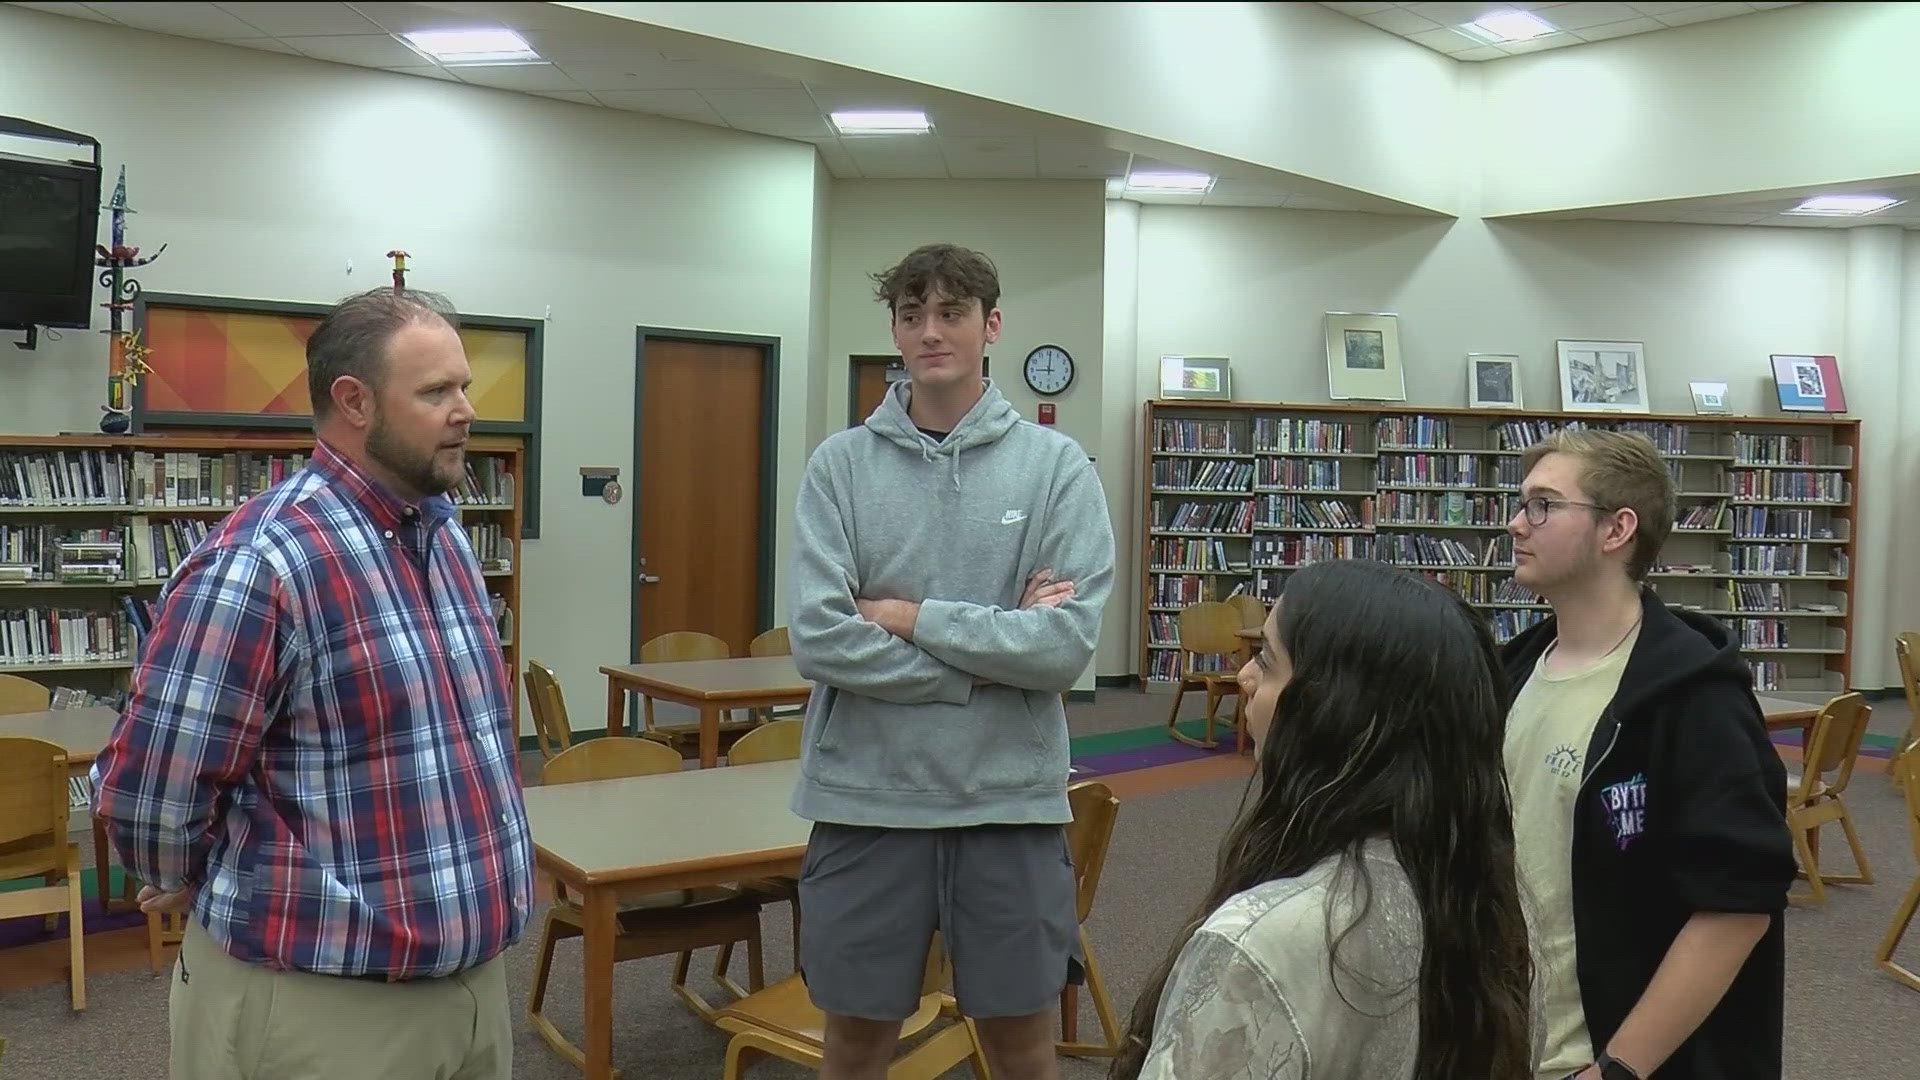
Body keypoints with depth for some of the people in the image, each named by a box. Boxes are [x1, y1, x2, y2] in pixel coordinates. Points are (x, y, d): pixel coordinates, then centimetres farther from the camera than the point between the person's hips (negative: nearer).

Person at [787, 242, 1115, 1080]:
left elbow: (1067, 644, -13)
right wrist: (991, 652, -13)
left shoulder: (1058, 466, -2)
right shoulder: (840, 463, -1)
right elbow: (818, 638, -13)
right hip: (865, 797, 1)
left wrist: (913, 617, -12)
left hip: (1010, 799, 0)